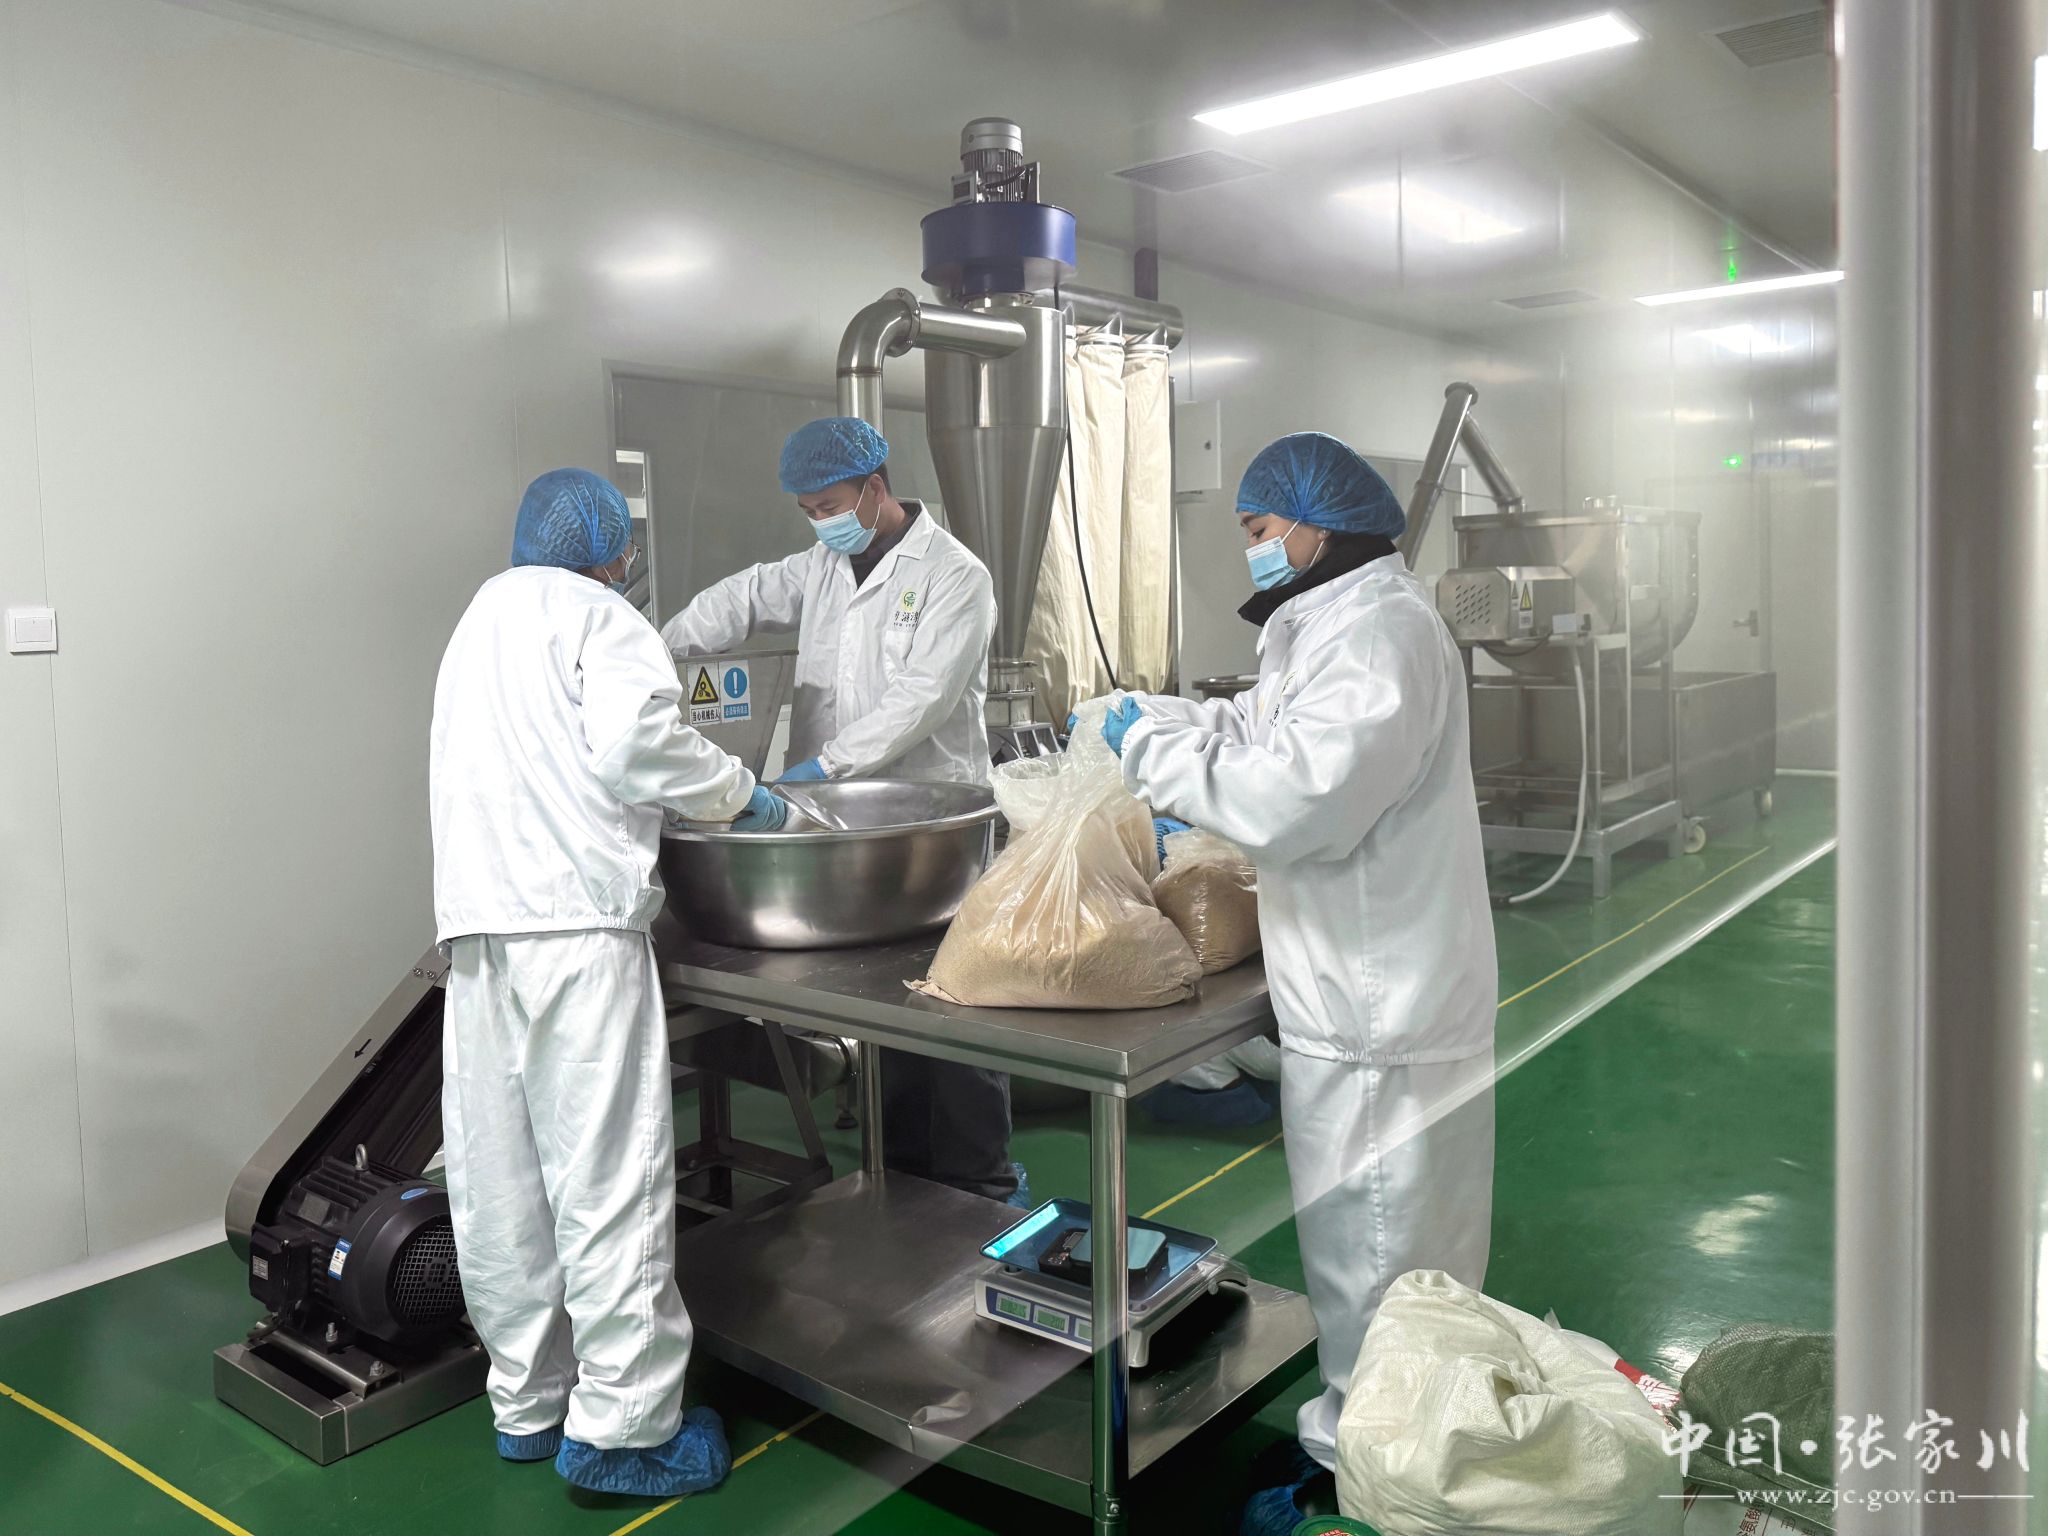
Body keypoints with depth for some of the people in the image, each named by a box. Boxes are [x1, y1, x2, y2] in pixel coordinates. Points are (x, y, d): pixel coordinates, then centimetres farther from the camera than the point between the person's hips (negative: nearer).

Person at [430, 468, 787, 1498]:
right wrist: (739, 794, -1)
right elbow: (633, 743, -15)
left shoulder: (483, 615, 27)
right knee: (606, 1170, -4)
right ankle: (620, 1423, 0)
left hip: (475, 921, 8)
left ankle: (526, 1403, 22)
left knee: (497, 1174, 11)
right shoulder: (595, 615, 1)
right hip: (575, 918, -8)